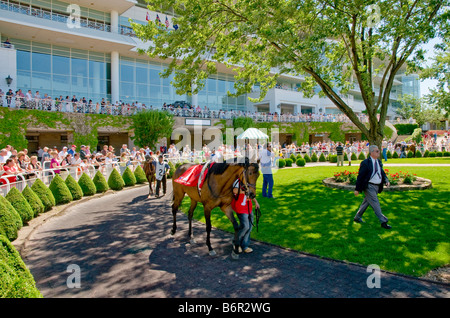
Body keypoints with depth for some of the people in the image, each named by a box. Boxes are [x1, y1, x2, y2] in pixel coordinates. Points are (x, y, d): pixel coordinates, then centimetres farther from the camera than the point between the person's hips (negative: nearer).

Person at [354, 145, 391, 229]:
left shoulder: (379, 162, 11)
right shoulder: (365, 163, -12)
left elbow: (382, 173, 18)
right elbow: (360, 176, -11)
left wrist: (386, 180, -4)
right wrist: (357, 189, -11)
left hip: (377, 187, 8)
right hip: (369, 186, -8)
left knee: (366, 202, 16)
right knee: (375, 204, -6)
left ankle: (357, 217, 29)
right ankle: (383, 222, -3)